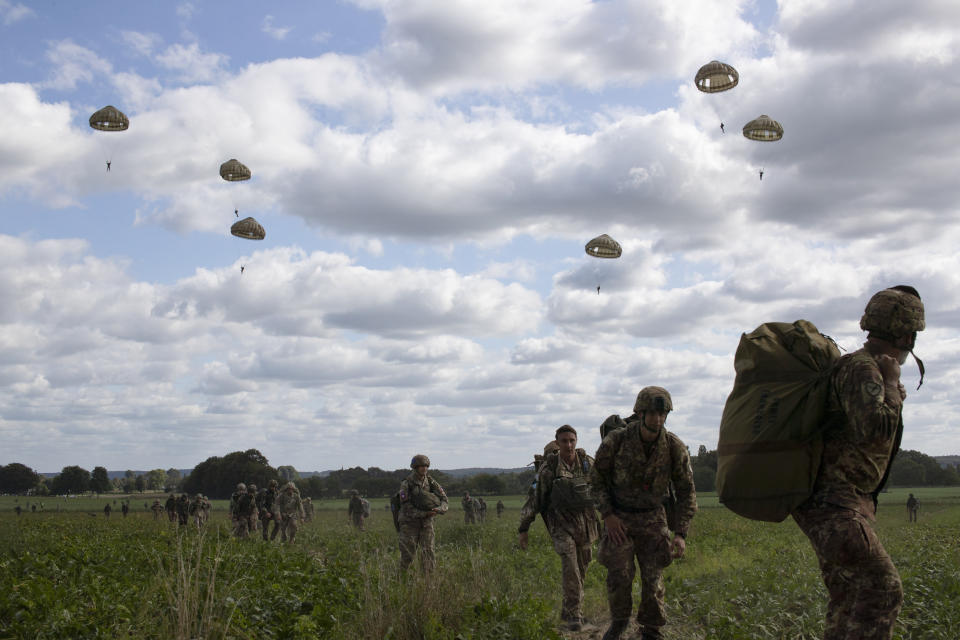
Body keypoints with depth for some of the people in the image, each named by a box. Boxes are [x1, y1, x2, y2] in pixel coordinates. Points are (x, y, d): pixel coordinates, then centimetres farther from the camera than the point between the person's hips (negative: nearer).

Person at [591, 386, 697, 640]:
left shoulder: (675, 447, -15)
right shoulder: (615, 440, -18)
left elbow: (686, 492, -6)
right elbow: (597, 479, -4)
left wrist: (680, 533, -14)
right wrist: (607, 515, -14)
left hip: (653, 517, 1)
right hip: (618, 517, -1)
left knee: (653, 577, -2)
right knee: (619, 573, -9)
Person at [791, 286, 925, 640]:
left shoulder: (871, 368, 15)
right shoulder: (860, 368, -16)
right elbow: (876, 432, -32)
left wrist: (893, 398, 18)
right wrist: (891, 383, -17)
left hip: (849, 502, 10)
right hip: (829, 502, -10)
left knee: (850, 601, 11)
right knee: (882, 589, -17)